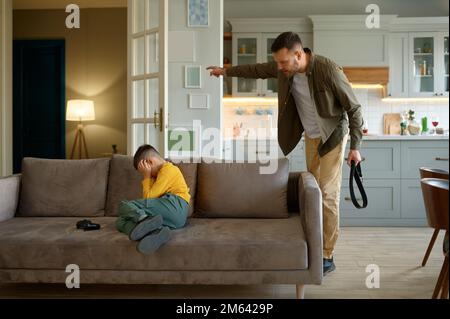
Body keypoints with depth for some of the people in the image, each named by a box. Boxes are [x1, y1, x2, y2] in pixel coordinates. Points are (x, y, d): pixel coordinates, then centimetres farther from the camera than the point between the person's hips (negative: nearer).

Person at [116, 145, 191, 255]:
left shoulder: (168, 169, 4)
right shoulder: (162, 171, 33)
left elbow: (149, 197, -1)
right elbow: (151, 198, 20)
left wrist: (147, 177, 9)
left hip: (174, 206, -9)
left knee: (124, 205, -12)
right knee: (121, 221, -6)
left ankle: (147, 220, -45)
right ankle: (156, 231, -37)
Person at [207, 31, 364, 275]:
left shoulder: (328, 70, -27)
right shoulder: (283, 68, -9)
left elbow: (353, 108, -19)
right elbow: (257, 70, 12)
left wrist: (355, 146, -19)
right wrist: (227, 72, 21)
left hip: (332, 135, -6)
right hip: (310, 136, 6)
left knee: (328, 194, -10)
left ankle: (327, 257, -4)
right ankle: (316, 244, 16)